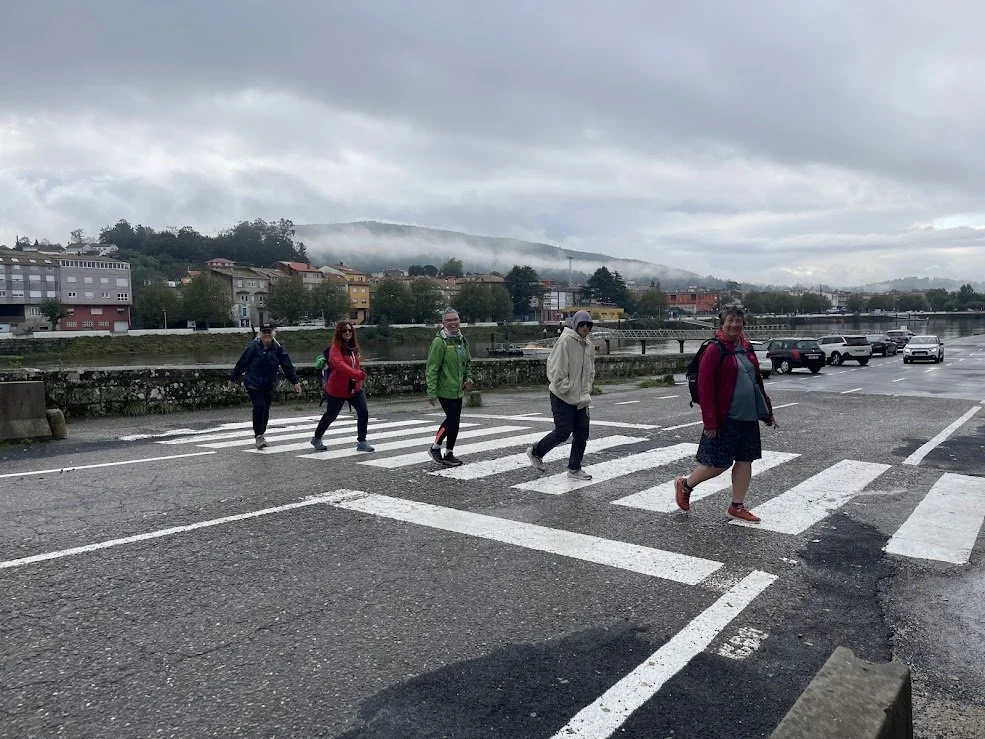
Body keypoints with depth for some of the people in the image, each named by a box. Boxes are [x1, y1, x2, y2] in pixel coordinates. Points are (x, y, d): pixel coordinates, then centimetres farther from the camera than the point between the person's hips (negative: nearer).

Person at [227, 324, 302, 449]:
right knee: (259, 406, -19)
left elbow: (288, 366, 2)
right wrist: (233, 379, 5)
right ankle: (258, 436, -11)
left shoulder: (278, 348, 0)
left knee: (265, 410, 8)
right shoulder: (253, 346, -8)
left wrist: (295, 382, -3)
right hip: (253, 383, -3)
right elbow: (242, 363, -1)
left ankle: (261, 435, 27)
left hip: (269, 386, 4)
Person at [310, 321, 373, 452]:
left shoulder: (354, 347, 6)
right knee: (330, 415, 10)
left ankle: (361, 442, 0)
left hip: (355, 388, 5)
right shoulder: (335, 348, -17)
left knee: (363, 412, -10)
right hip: (337, 390, -5)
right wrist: (357, 374, -48)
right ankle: (316, 438, 34)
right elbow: (340, 364, -35)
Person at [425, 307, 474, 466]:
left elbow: (468, 362, 24)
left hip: (458, 390, 8)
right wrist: (431, 392, -19)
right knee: (453, 419, -10)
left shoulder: (462, 340, 9)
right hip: (445, 390, -8)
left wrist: (468, 378, 6)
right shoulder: (440, 341, -15)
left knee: (454, 420, 12)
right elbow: (432, 368, -17)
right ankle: (435, 447, 11)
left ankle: (449, 454, 25)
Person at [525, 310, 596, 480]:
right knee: (563, 432, -4)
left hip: (581, 398, 8)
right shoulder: (565, 341, -14)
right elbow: (555, 369, -18)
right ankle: (535, 452, 19)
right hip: (562, 397, -8)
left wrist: (586, 391, 11)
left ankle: (574, 468, 19)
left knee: (582, 433, 7)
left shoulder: (589, 345, 10)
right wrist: (567, 388, -15)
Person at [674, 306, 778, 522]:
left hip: (749, 417, 7)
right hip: (725, 419, -7)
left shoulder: (747, 349, 11)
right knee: (718, 464, -1)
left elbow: (758, 382, 19)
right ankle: (685, 485, 23)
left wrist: (767, 412, 17)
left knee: (745, 461, 10)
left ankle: (737, 506, 22)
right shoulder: (715, 350, -12)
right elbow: (705, 387, -16)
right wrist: (710, 422, -19)